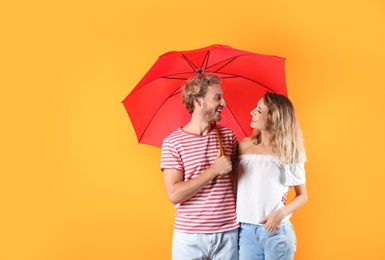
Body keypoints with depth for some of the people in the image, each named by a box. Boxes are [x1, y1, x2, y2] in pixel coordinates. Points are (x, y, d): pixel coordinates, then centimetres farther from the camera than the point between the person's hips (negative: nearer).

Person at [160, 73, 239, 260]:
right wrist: (213, 170, -17)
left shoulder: (228, 136, 4)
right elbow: (174, 194, -16)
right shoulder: (172, 142, -8)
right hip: (189, 235, -3)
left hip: (228, 233, 3)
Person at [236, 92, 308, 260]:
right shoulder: (244, 145, 4)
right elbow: (234, 184, 9)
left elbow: (302, 196, 2)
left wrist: (281, 214, -13)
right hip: (246, 230, 3)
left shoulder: (288, 152, -3)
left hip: (276, 230, -2)